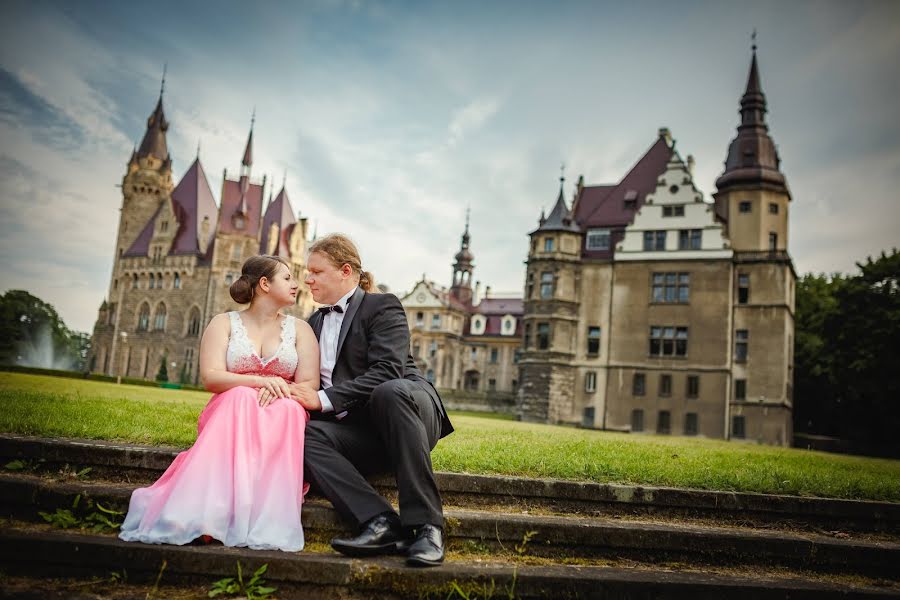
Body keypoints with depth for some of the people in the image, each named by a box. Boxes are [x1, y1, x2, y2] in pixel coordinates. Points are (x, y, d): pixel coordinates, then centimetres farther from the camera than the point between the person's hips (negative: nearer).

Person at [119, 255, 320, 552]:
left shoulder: (300, 329, 15)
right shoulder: (224, 323, 11)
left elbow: (310, 384, 2)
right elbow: (210, 377, -5)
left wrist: (279, 391, -20)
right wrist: (260, 382, -22)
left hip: (283, 418, 1)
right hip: (230, 413, -1)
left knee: (287, 409, -35)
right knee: (242, 397, -36)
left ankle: (266, 520, -45)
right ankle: (212, 512, -45)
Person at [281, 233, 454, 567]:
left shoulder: (382, 306, 0)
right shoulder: (314, 322, 23)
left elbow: (387, 371, -15)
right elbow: (311, 382, 21)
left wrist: (325, 399, -21)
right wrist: (299, 401, -3)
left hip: (409, 408, -5)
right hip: (356, 429, 5)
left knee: (390, 391, -39)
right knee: (303, 436, -24)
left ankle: (426, 525, -38)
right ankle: (380, 522, -37)